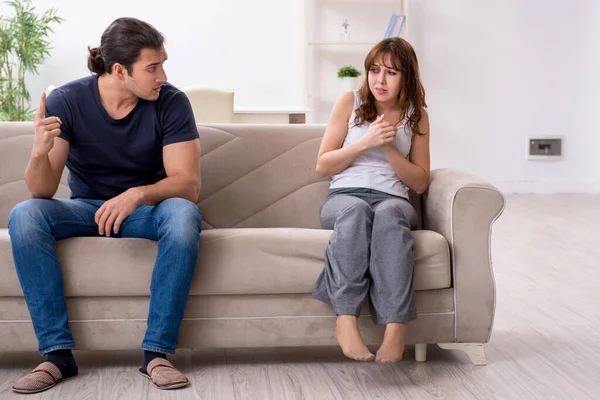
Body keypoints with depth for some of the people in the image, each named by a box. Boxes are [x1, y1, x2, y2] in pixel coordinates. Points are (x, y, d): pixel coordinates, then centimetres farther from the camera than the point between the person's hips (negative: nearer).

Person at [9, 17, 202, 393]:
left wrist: (137, 195, -38)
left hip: (147, 208, -1)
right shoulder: (66, 101, -13)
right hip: (86, 208, 1)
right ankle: (58, 353, -24)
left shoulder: (171, 102, -14)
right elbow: (43, 192, -14)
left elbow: (188, 184, -19)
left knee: (184, 214, -34)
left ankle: (157, 352, -27)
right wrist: (40, 153, -37)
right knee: (24, 216, -27)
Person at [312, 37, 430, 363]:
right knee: (356, 210, -40)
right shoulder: (350, 102, 11)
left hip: (392, 199, 1)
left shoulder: (416, 115, 15)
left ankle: (395, 327, -48)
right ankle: (345, 320, -48)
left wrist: (389, 147, -4)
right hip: (343, 196, -1)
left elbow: (420, 183, 12)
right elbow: (323, 166, 8)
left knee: (389, 214, -39)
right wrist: (366, 142, -6)